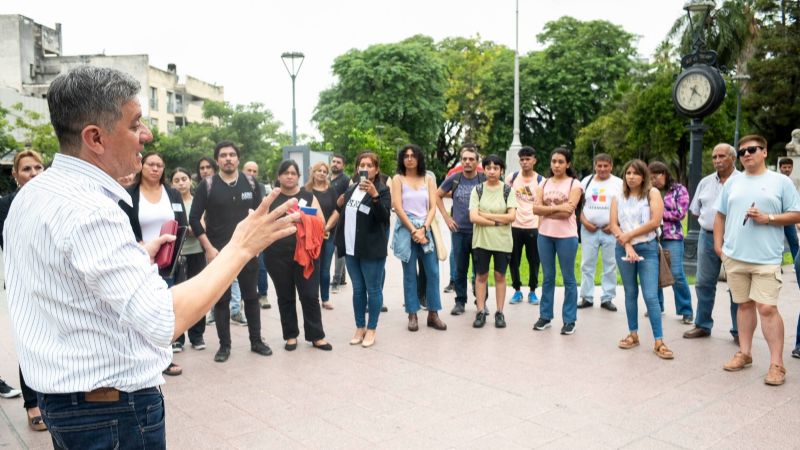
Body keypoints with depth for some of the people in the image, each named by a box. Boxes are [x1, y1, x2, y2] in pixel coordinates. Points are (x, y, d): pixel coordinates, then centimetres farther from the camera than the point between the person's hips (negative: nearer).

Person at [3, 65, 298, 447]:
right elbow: (164, 321, -33)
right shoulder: (88, 208, -26)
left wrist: (138, 258, 13)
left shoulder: (32, 194, 4)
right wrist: (240, 248, -25)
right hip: (115, 407, -9)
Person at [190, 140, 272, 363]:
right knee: (221, 299, 5)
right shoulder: (207, 185, -5)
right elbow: (194, 218, -5)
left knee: (251, 296, 9)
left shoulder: (250, 183, 3)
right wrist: (208, 248, -11)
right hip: (218, 251, -2)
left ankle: (256, 341, 21)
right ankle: (224, 345, 17)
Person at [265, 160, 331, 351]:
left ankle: (316, 336, 11)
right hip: (278, 255, 1)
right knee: (285, 297, 9)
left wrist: (304, 220, -15)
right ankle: (290, 335, 21)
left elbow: (321, 223, 2)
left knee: (310, 295, 0)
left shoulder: (308, 196, 8)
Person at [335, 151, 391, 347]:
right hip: (351, 249, 6)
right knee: (357, 289, 13)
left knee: (373, 289, 2)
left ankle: (371, 329, 12)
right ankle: (360, 327, 22)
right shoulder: (351, 189, 13)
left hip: (371, 249, -6)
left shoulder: (382, 190, -7)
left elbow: (384, 217, -21)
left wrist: (374, 195, -31)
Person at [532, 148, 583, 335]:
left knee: (568, 278, 4)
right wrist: (557, 208, -15)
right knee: (548, 277, 12)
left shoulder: (574, 184, -2)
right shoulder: (544, 183, 10)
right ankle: (545, 316, 20)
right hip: (545, 235, 4)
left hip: (566, 236, -4)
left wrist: (546, 211, -9)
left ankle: (569, 320, 12)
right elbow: (536, 208, -4)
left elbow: (567, 212, -15)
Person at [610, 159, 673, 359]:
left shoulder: (652, 193, 0)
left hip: (647, 248, -3)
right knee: (630, 293, 11)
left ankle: (659, 341, -4)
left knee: (651, 296, -8)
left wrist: (628, 235, -9)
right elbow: (614, 225, 0)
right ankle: (633, 334, 21)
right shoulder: (618, 198, 9)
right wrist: (627, 245, -13)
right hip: (623, 249, 3)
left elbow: (655, 221, -12)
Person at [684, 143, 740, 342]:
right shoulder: (705, 182, 11)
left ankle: (738, 331, 14)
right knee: (704, 283, 11)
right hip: (707, 237, 5)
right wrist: (710, 221, 6)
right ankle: (703, 325, 23)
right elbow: (696, 211, 17)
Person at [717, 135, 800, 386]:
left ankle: (777, 364, 0)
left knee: (767, 308, -8)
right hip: (734, 257, 4)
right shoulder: (732, 183, 13)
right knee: (744, 305, 12)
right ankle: (744, 353, 23)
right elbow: (720, 215, 16)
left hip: (766, 259, -4)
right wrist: (718, 244, 8)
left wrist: (768, 218, -14)